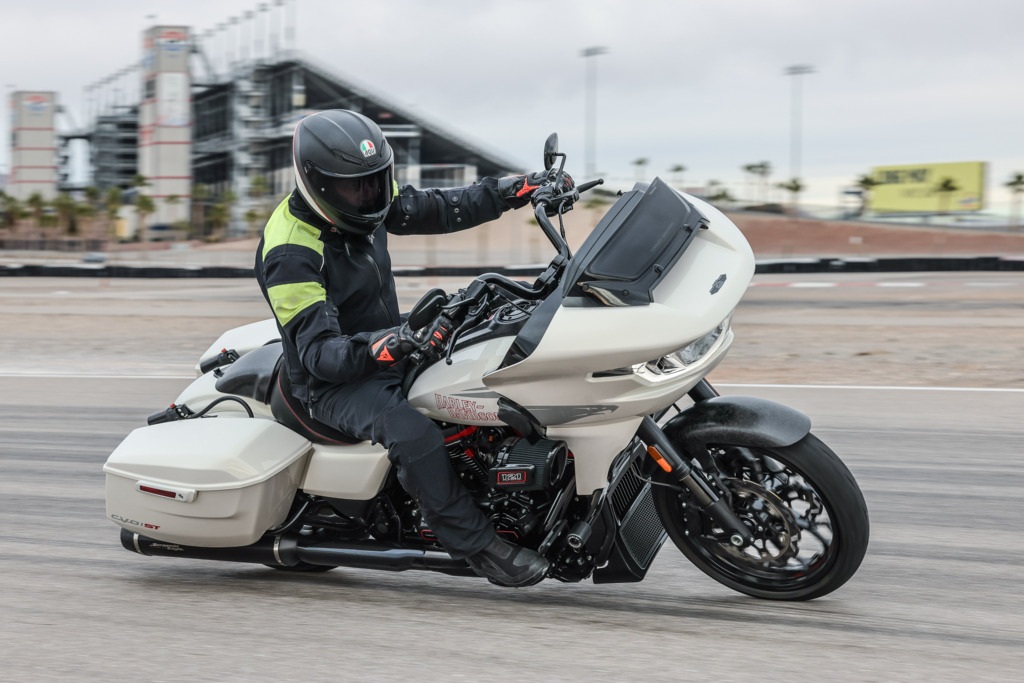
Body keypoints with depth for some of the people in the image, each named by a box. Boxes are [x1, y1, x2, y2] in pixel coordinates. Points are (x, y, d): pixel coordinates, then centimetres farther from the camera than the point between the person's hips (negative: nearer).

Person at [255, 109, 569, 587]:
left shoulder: (360, 204, -2)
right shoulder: (290, 255, -26)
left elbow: (440, 210, 8)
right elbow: (320, 353, -30)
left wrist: (518, 189, -2)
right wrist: (373, 348, -50)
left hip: (392, 347, 9)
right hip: (334, 383, -9)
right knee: (414, 434, -36)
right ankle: (476, 547, -22)